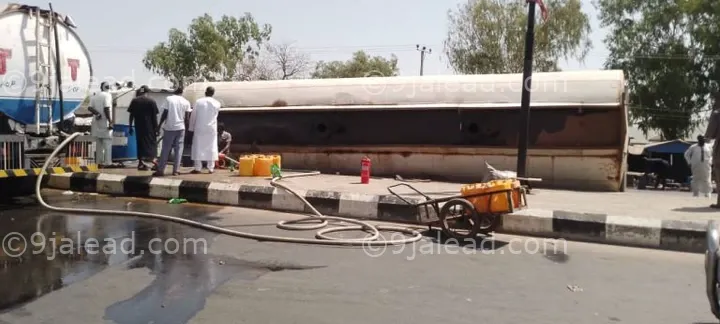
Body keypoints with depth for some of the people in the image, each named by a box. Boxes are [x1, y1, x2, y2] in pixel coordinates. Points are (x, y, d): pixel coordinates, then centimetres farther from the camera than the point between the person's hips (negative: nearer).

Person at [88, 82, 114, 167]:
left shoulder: (94, 96, 14)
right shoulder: (107, 95, -9)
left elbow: (90, 107, 2)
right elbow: (106, 109, -19)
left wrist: (97, 113, -8)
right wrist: (110, 121, -19)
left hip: (97, 122, 7)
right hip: (105, 122, -7)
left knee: (98, 144, 11)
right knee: (107, 142, -4)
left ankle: (99, 162, 12)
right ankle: (107, 162, -7)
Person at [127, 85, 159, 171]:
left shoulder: (134, 101, 6)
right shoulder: (151, 101, -4)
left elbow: (131, 115, 4)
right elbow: (154, 117, -6)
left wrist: (130, 127, 11)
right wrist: (156, 128, -1)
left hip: (138, 126, 3)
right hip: (149, 126, -3)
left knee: (140, 143, 12)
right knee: (150, 142, 7)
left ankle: (141, 162, 15)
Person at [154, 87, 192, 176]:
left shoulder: (169, 99, -2)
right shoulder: (186, 102, 4)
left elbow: (164, 114, -6)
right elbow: (186, 117, 2)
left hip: (169, 127, -1)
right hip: (180, 127, 1)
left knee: (165, 149, 4)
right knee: (178, 149, 6)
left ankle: (160, 170, 5)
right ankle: (176, 170, 3)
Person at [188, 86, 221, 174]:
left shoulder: (199, 102, -5)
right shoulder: (217, 103, -1)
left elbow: (193, 116, -2)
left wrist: (191, 128, 6)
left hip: (199, 128, -1)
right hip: (211, 129, 1)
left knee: (198, 147, 4)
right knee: (211, 147, 5)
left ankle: (198, 168, 2)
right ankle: (211, 168, 5)